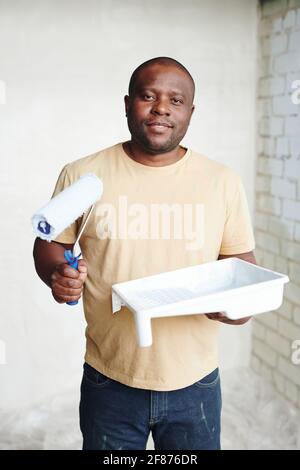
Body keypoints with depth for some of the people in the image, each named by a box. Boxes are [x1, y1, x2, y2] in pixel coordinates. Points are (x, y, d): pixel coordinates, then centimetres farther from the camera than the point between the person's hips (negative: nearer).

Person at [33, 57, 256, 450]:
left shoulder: (223, 182, -2)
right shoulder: (81, 175, -5)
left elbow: (242, 262, 4)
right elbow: (49, 245, 5)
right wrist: (57, 274, -16)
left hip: (195, 384, 1)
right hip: (109, 384, 0)